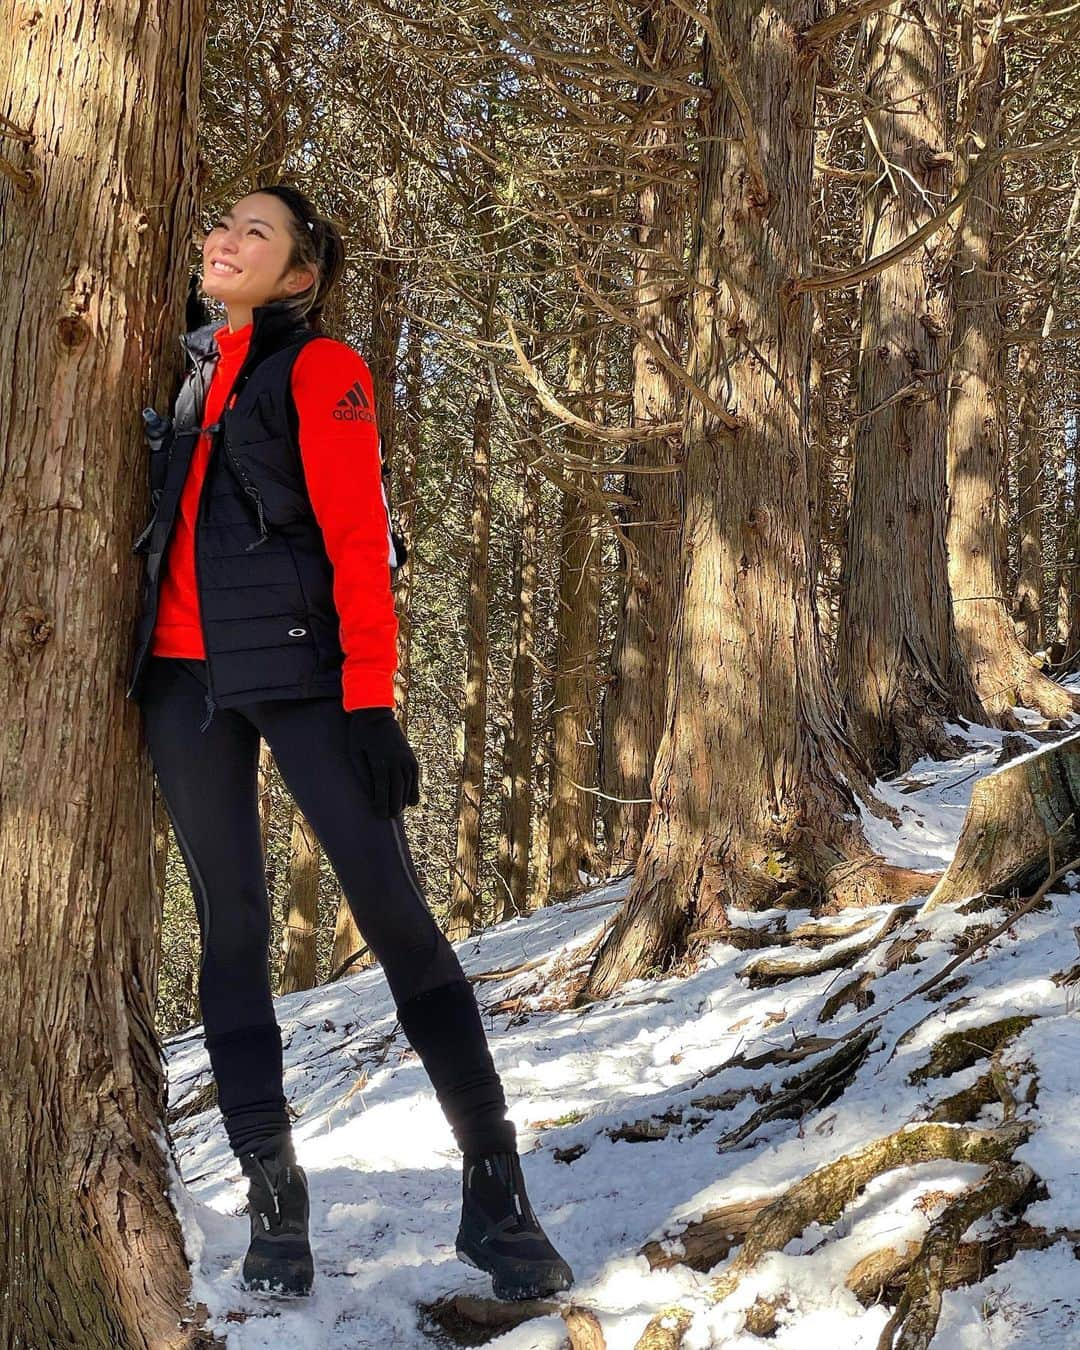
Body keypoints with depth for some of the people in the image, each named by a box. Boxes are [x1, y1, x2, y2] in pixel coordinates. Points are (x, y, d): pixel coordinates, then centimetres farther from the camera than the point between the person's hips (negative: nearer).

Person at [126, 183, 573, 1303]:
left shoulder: (320, 369, 1)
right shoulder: (191, 374, 20)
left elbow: (358, 542, -8)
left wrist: (369, 700, -18)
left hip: (294, 663, -6)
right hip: (182, 674, 6)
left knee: (392, 908, -10)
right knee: (230, 924, 4)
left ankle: (494, 1189, -6)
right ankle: (272, 1197, 10)